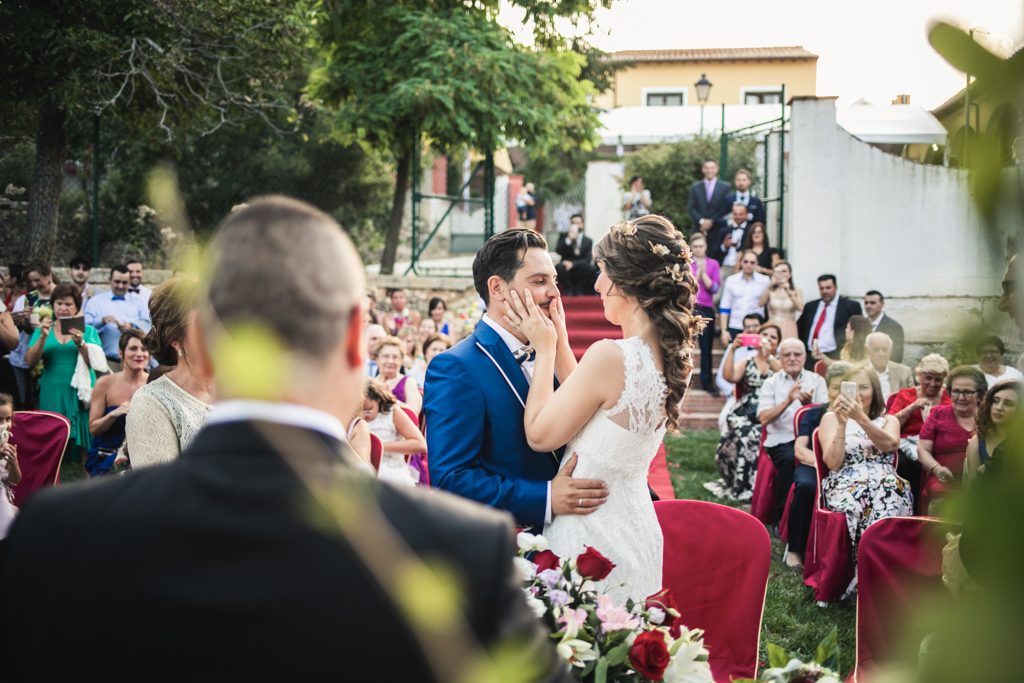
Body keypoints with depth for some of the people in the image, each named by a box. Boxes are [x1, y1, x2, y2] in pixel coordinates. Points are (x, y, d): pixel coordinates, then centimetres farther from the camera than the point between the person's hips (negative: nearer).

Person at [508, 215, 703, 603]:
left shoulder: (610, 356, -24)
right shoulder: (674, 356, 1)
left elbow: (539, 435, -13)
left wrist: (544, 347, -4)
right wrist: (559, 341, 11)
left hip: (592, 536, -8)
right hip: (637, 534, 8)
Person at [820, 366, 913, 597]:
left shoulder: (888, 420, 23)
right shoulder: (831, 418, 18)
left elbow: (890, 444, -4)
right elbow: (833, 463, 2)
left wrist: (860, 418, -14)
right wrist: (842, 424, -6)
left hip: (887, 484, 1)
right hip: (846, 485, -1)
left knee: (889, 502, -37)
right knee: (859, 507, -38)